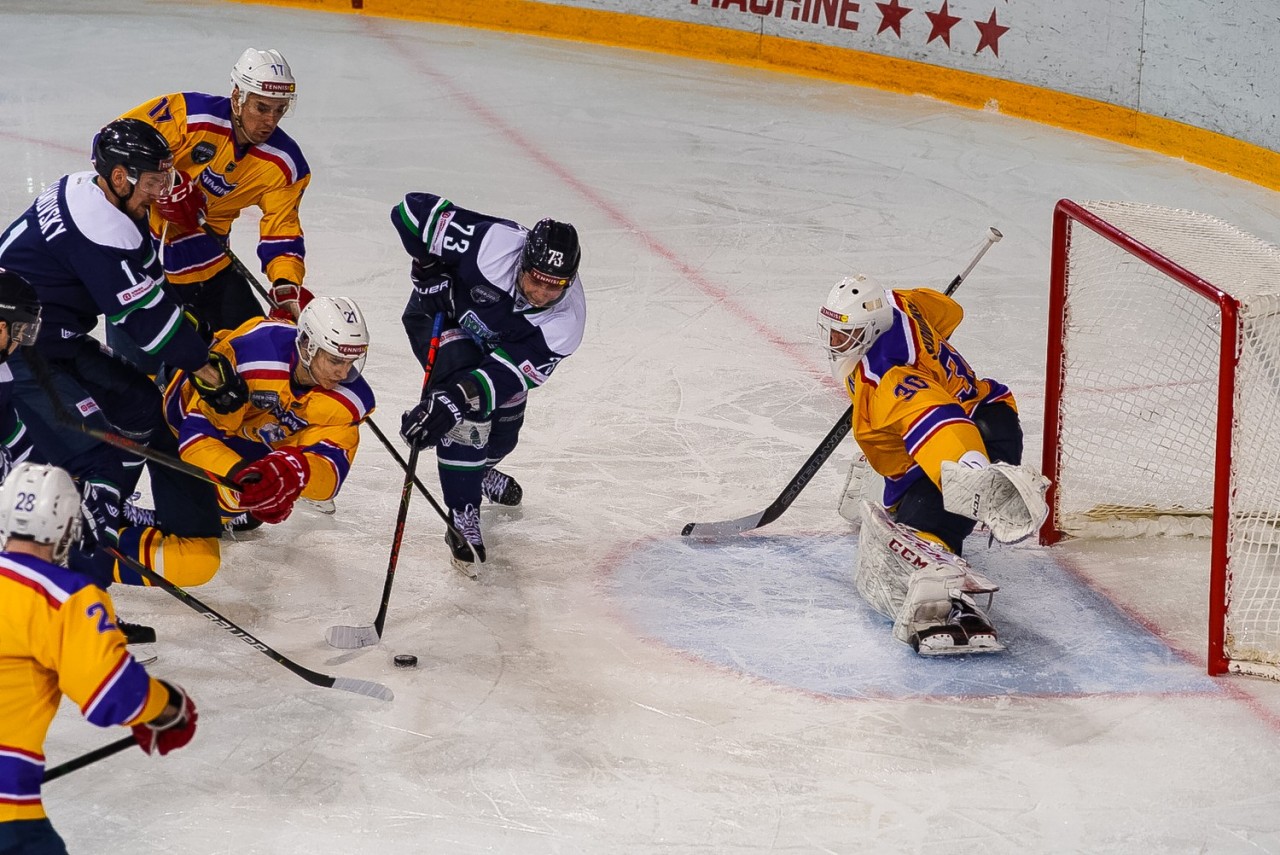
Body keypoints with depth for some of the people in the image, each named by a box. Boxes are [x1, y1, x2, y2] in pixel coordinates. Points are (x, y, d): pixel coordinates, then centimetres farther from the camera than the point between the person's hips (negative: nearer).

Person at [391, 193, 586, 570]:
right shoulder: (493, 245, -42)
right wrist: (430, 272, -28)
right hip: (439, 314, -4)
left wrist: (456, 398, -53)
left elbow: (507, 374, -39)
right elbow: (412, 210, -34)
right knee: (467, 414, -26)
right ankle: (463, 516, -14)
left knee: (502, 434, 15)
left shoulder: (565, 322, -33)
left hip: (496, 343, 4)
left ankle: (475, 470, 53)